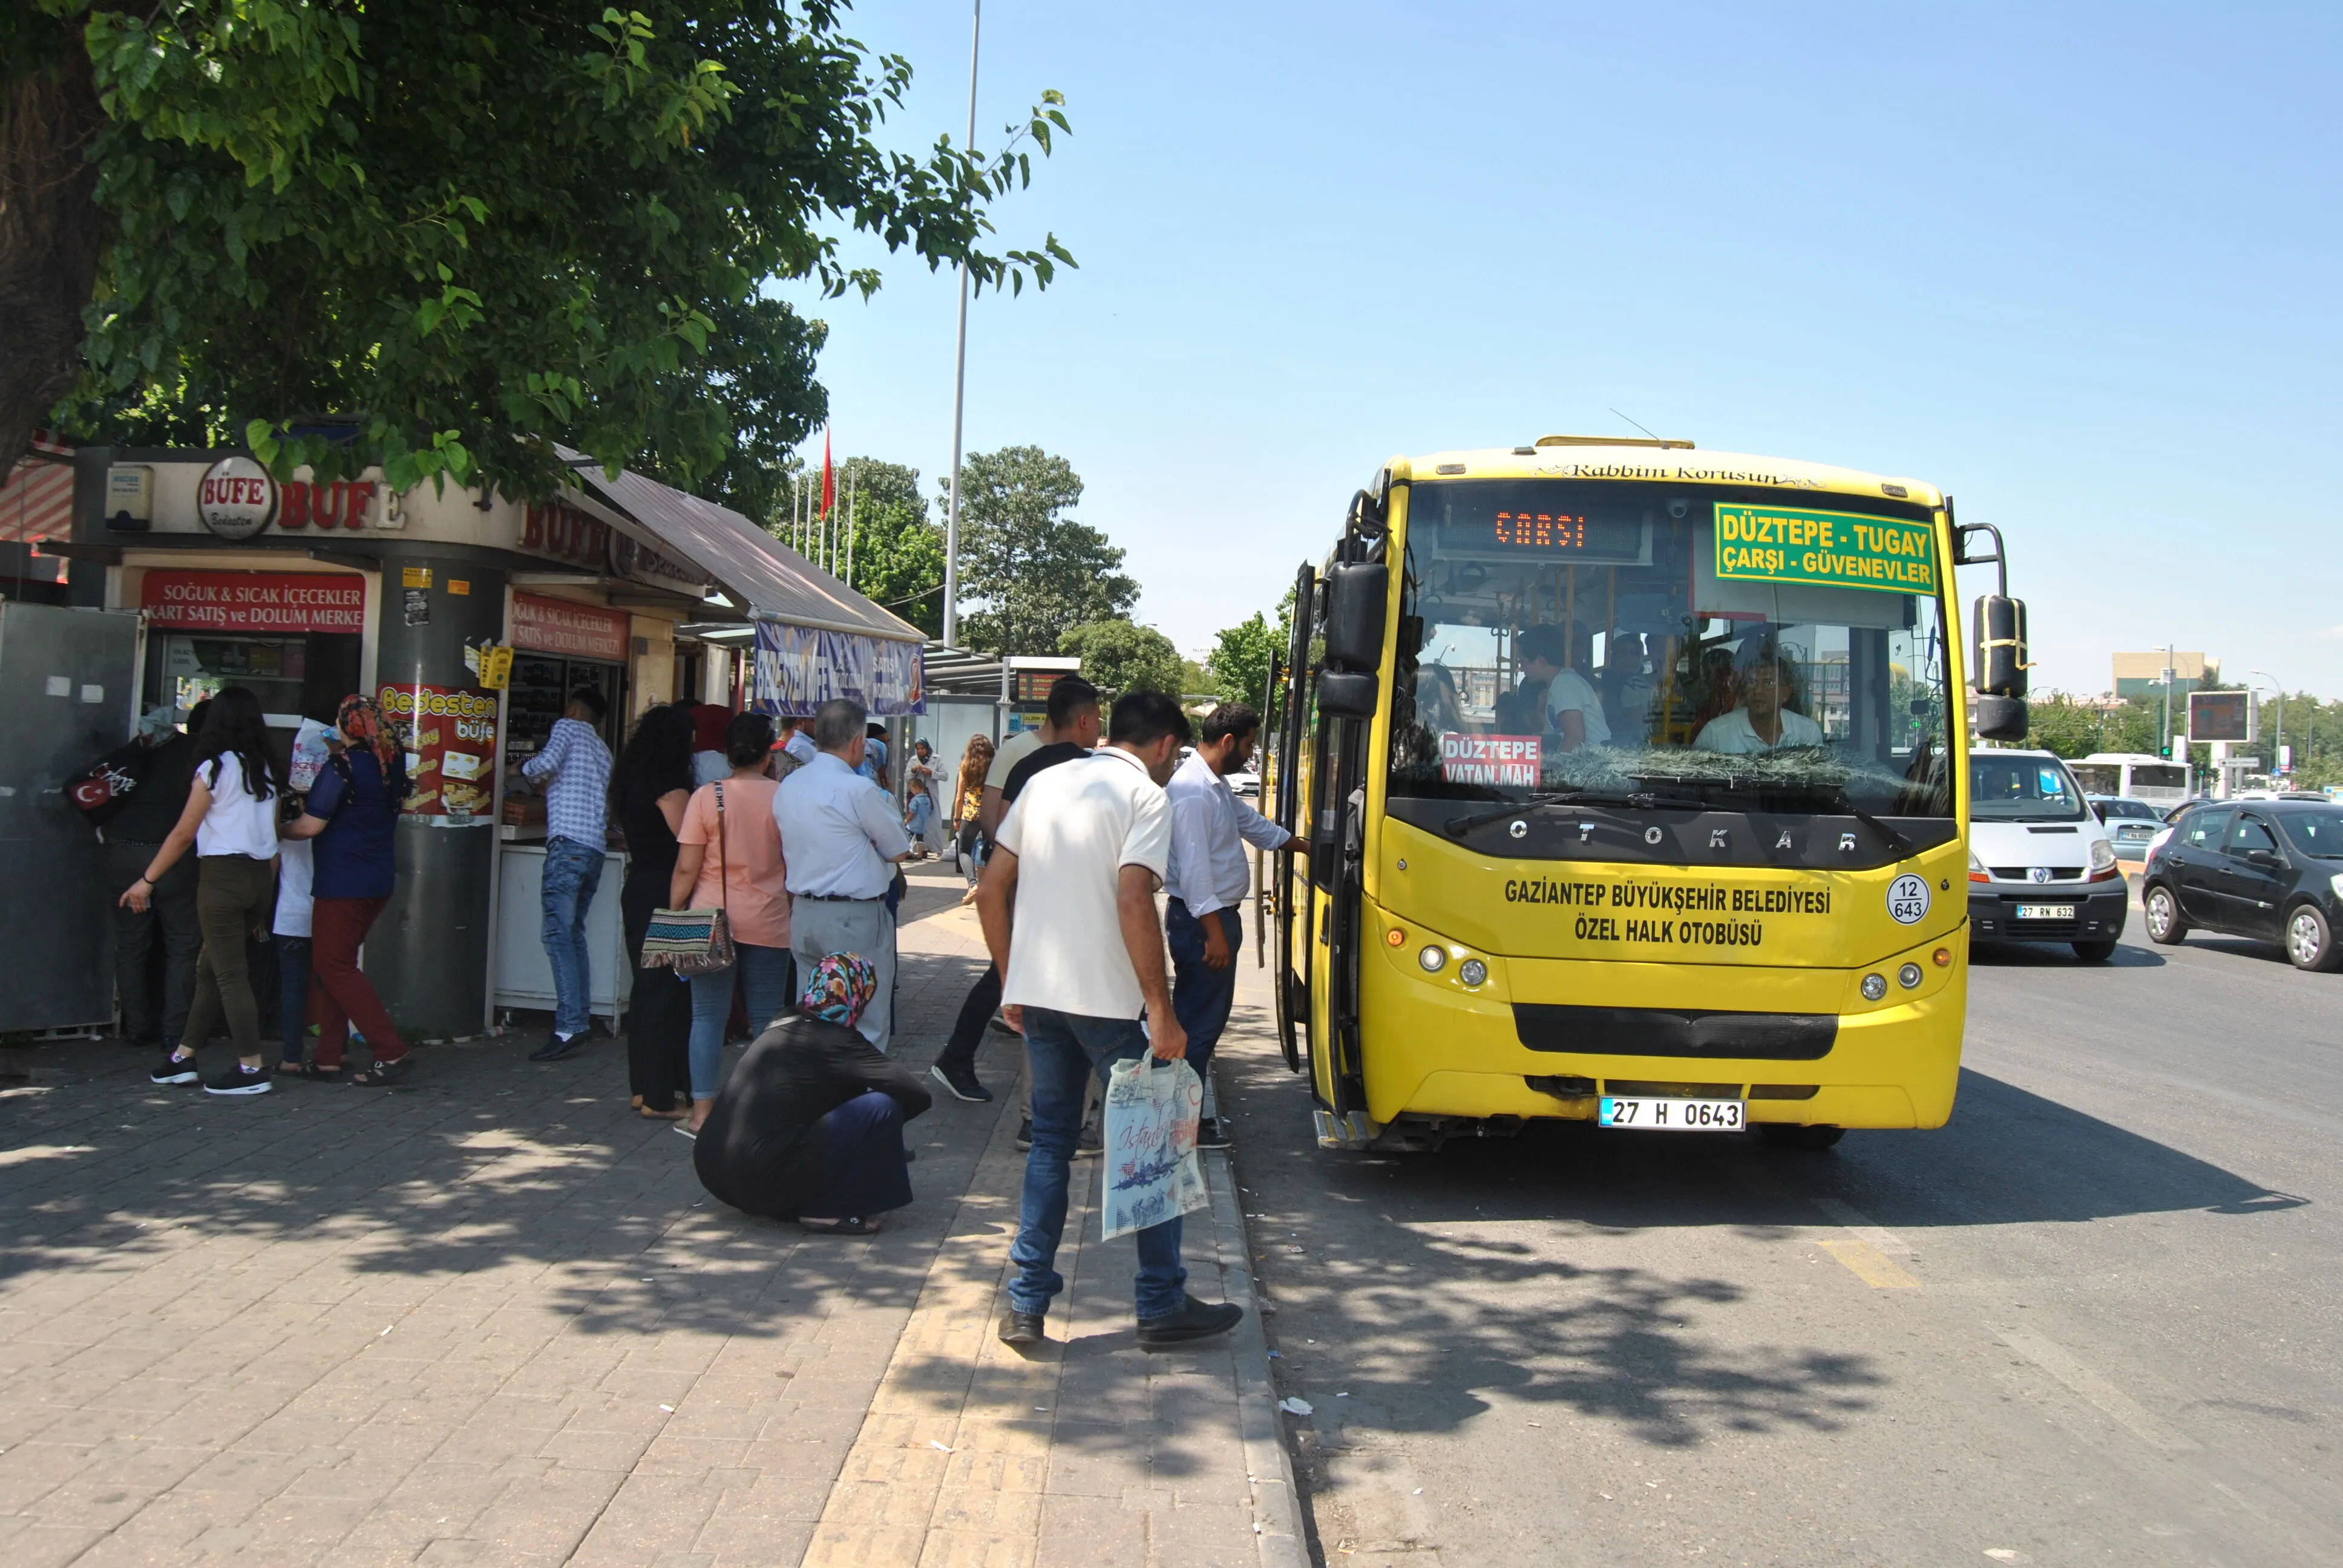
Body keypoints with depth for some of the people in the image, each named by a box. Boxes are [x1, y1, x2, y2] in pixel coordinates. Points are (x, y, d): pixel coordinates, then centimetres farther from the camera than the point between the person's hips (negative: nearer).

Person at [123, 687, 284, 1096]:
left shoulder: (214, 769, -8)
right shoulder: (268, 771, 9)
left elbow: (184, 834, -6)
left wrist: (147, 881, 2)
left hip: (222, 875, -6)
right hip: (260, 875, 6)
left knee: (229, 973, -2)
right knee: (209, 968, 15)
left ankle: (252, 1069, -2)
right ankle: (183, 1058, 21)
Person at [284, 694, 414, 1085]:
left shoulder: (341, 767, -17)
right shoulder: (392, 762, 5)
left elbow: (311, 826, -15)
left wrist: (280, 831, 3)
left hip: (343, 883, -8)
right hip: (379, 880, 8)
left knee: (334, 967, -2)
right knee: (332, 964, 16)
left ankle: (391, 1053, -9)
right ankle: (328, 1056, 17)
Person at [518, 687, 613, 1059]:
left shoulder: (567, 727, 6)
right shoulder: (603, 751, 26)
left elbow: (549, 762, -13)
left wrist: (524, 768, 8)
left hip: (568, 843, -8)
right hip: (596, 848, 8)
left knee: (559, 934, -11)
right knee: (574, 933, 15)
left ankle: (570, 1029, -19)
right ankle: (581, 1018, 13)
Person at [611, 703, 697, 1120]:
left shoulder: (633, 782, 12)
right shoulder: (671, 787, -15)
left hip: (637, 888, 9)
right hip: (664, 893, -9)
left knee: (646, 987, 14)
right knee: (669, 991, -4)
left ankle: (643, 1088, 20)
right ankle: (661, 1097, -1)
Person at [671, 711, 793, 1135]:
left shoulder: (706, 797, -6)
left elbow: (686, 869, -6)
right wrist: (794, 910, 16)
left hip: (712, 918, -1)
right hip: (768, 922, 1)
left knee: (708, 1016, 5)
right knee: (767, 1019, 8)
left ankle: (702, 1112, 5)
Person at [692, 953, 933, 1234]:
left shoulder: (783, 1028, 16)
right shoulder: (836, 1041, -7)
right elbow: (917, 1096, -10)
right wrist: (884, 1118, 8)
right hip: (762, 1177, -9)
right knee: (881, 1108, -8)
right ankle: (827, 1211, -2)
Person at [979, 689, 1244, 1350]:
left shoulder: (1046, 782, 13)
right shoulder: (1146, 795, -6)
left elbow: (991, 890, 12)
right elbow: (1133, 902, -19)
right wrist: (1163, 1013, -16)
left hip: (1036, 994, 6)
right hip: (1105, 1000, -6)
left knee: (1050, 1141, 15)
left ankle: (1026, 1305, 14)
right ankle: (1162, 1304, 14)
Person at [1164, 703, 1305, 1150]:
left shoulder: (1216, 785, 13)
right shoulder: (1193, 790, -20)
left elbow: (1252, 823, 28)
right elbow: (1193, 867, -24)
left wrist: (1308, 848, 34)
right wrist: (1215, 933, -23)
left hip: (1217, 915, 11)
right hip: (1201, 920, -11)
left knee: (1204, 1019, 15)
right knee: (1199, 1022, -5)